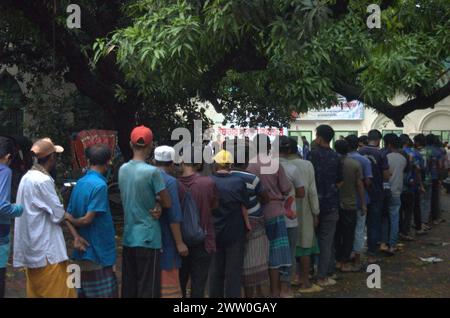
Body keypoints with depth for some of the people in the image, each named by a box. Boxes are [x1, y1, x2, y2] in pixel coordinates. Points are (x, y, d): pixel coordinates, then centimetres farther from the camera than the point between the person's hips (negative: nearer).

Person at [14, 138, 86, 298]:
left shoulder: (28, 177, 11)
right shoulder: (42, 181, -20)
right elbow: (58, 215, -16)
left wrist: (75, 235, 6)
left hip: (33, 249, 9)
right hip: (46, 250, -9)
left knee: (36, 292, 14)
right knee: (58, 292, -1)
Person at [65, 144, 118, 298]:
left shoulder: (79, 183, 8)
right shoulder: (99, 185, -17)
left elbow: (68, 215, 8)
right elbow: (88, 219, -19)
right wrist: (72, 220, -1)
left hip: (83, 251, 8)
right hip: (99, 252, -8)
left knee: (84, 293, 14)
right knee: (106, 294, 0)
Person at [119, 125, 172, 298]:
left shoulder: (122, 169, 5)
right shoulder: (152, 171, -15)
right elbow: (167, 203, -9)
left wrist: (154, 206, -3)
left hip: (128, 238, 7)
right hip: (148, 238, -7)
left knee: (128, 287, 13)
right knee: (148, 289, 0)